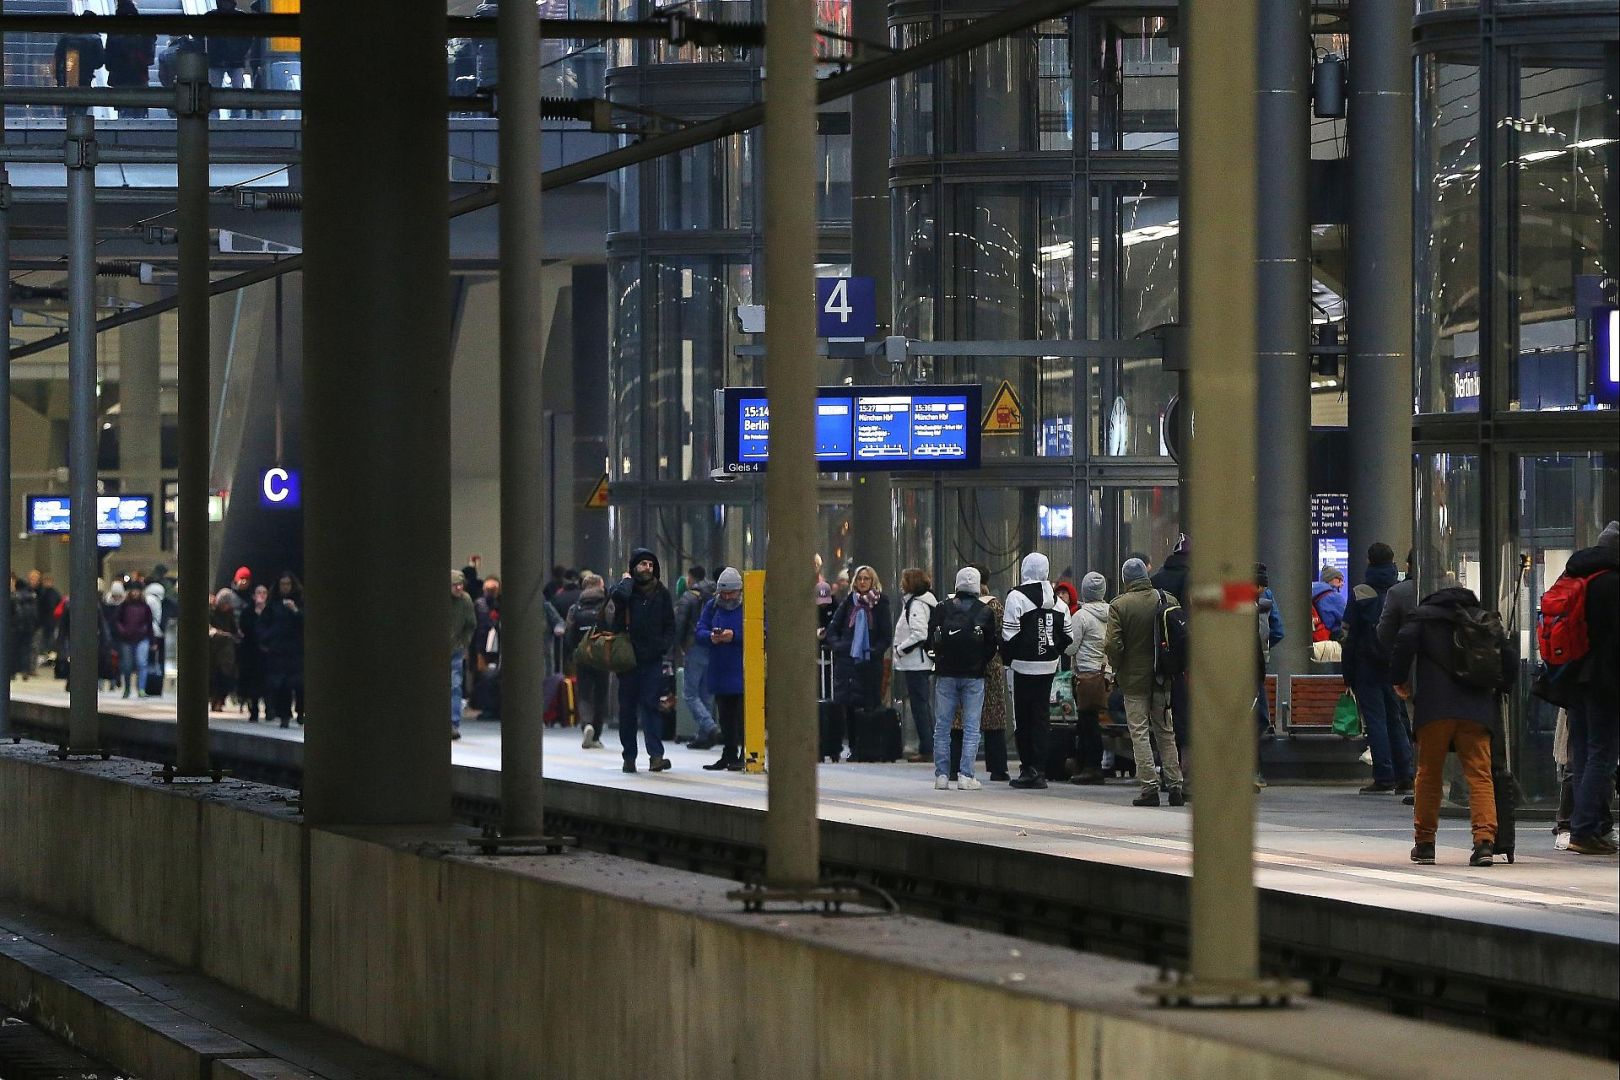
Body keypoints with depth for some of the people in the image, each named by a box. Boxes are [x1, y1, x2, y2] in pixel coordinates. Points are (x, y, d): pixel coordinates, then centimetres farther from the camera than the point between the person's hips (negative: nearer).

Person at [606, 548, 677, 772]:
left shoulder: (661, 592, 9)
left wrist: (664, 645, -3)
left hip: (652, 659, 1)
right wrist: (628, 580, -7)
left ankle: (656, 754, -15)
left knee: (651, 705, -8)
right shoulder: (624, 587, 1)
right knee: (627, 707, 5)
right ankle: (629, 756, 11)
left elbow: (670, 625, 13)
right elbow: (619, 595, -25)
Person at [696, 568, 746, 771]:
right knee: (725, 716, 11)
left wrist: (734, 636, -22)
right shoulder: (712, 606, 9)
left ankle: (746, 754, -4)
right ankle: (729, 755, 18)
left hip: (743, 672, -5)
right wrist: (711, 637, -17)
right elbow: (699, 632, 5)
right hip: (719, 670, 5)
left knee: (743, 715, -7)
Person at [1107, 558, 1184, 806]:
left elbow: (1113, 645, -16)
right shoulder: (1167, 601, -2)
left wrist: (1116, 666, 2)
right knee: (1165, 732, 13)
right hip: (1163, 678, 3)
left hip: (1134, 678, -3)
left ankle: (1148, 786, -3)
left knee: (1140, 733, 2)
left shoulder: (1119, 606, -12)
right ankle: (1174, 784, 10)